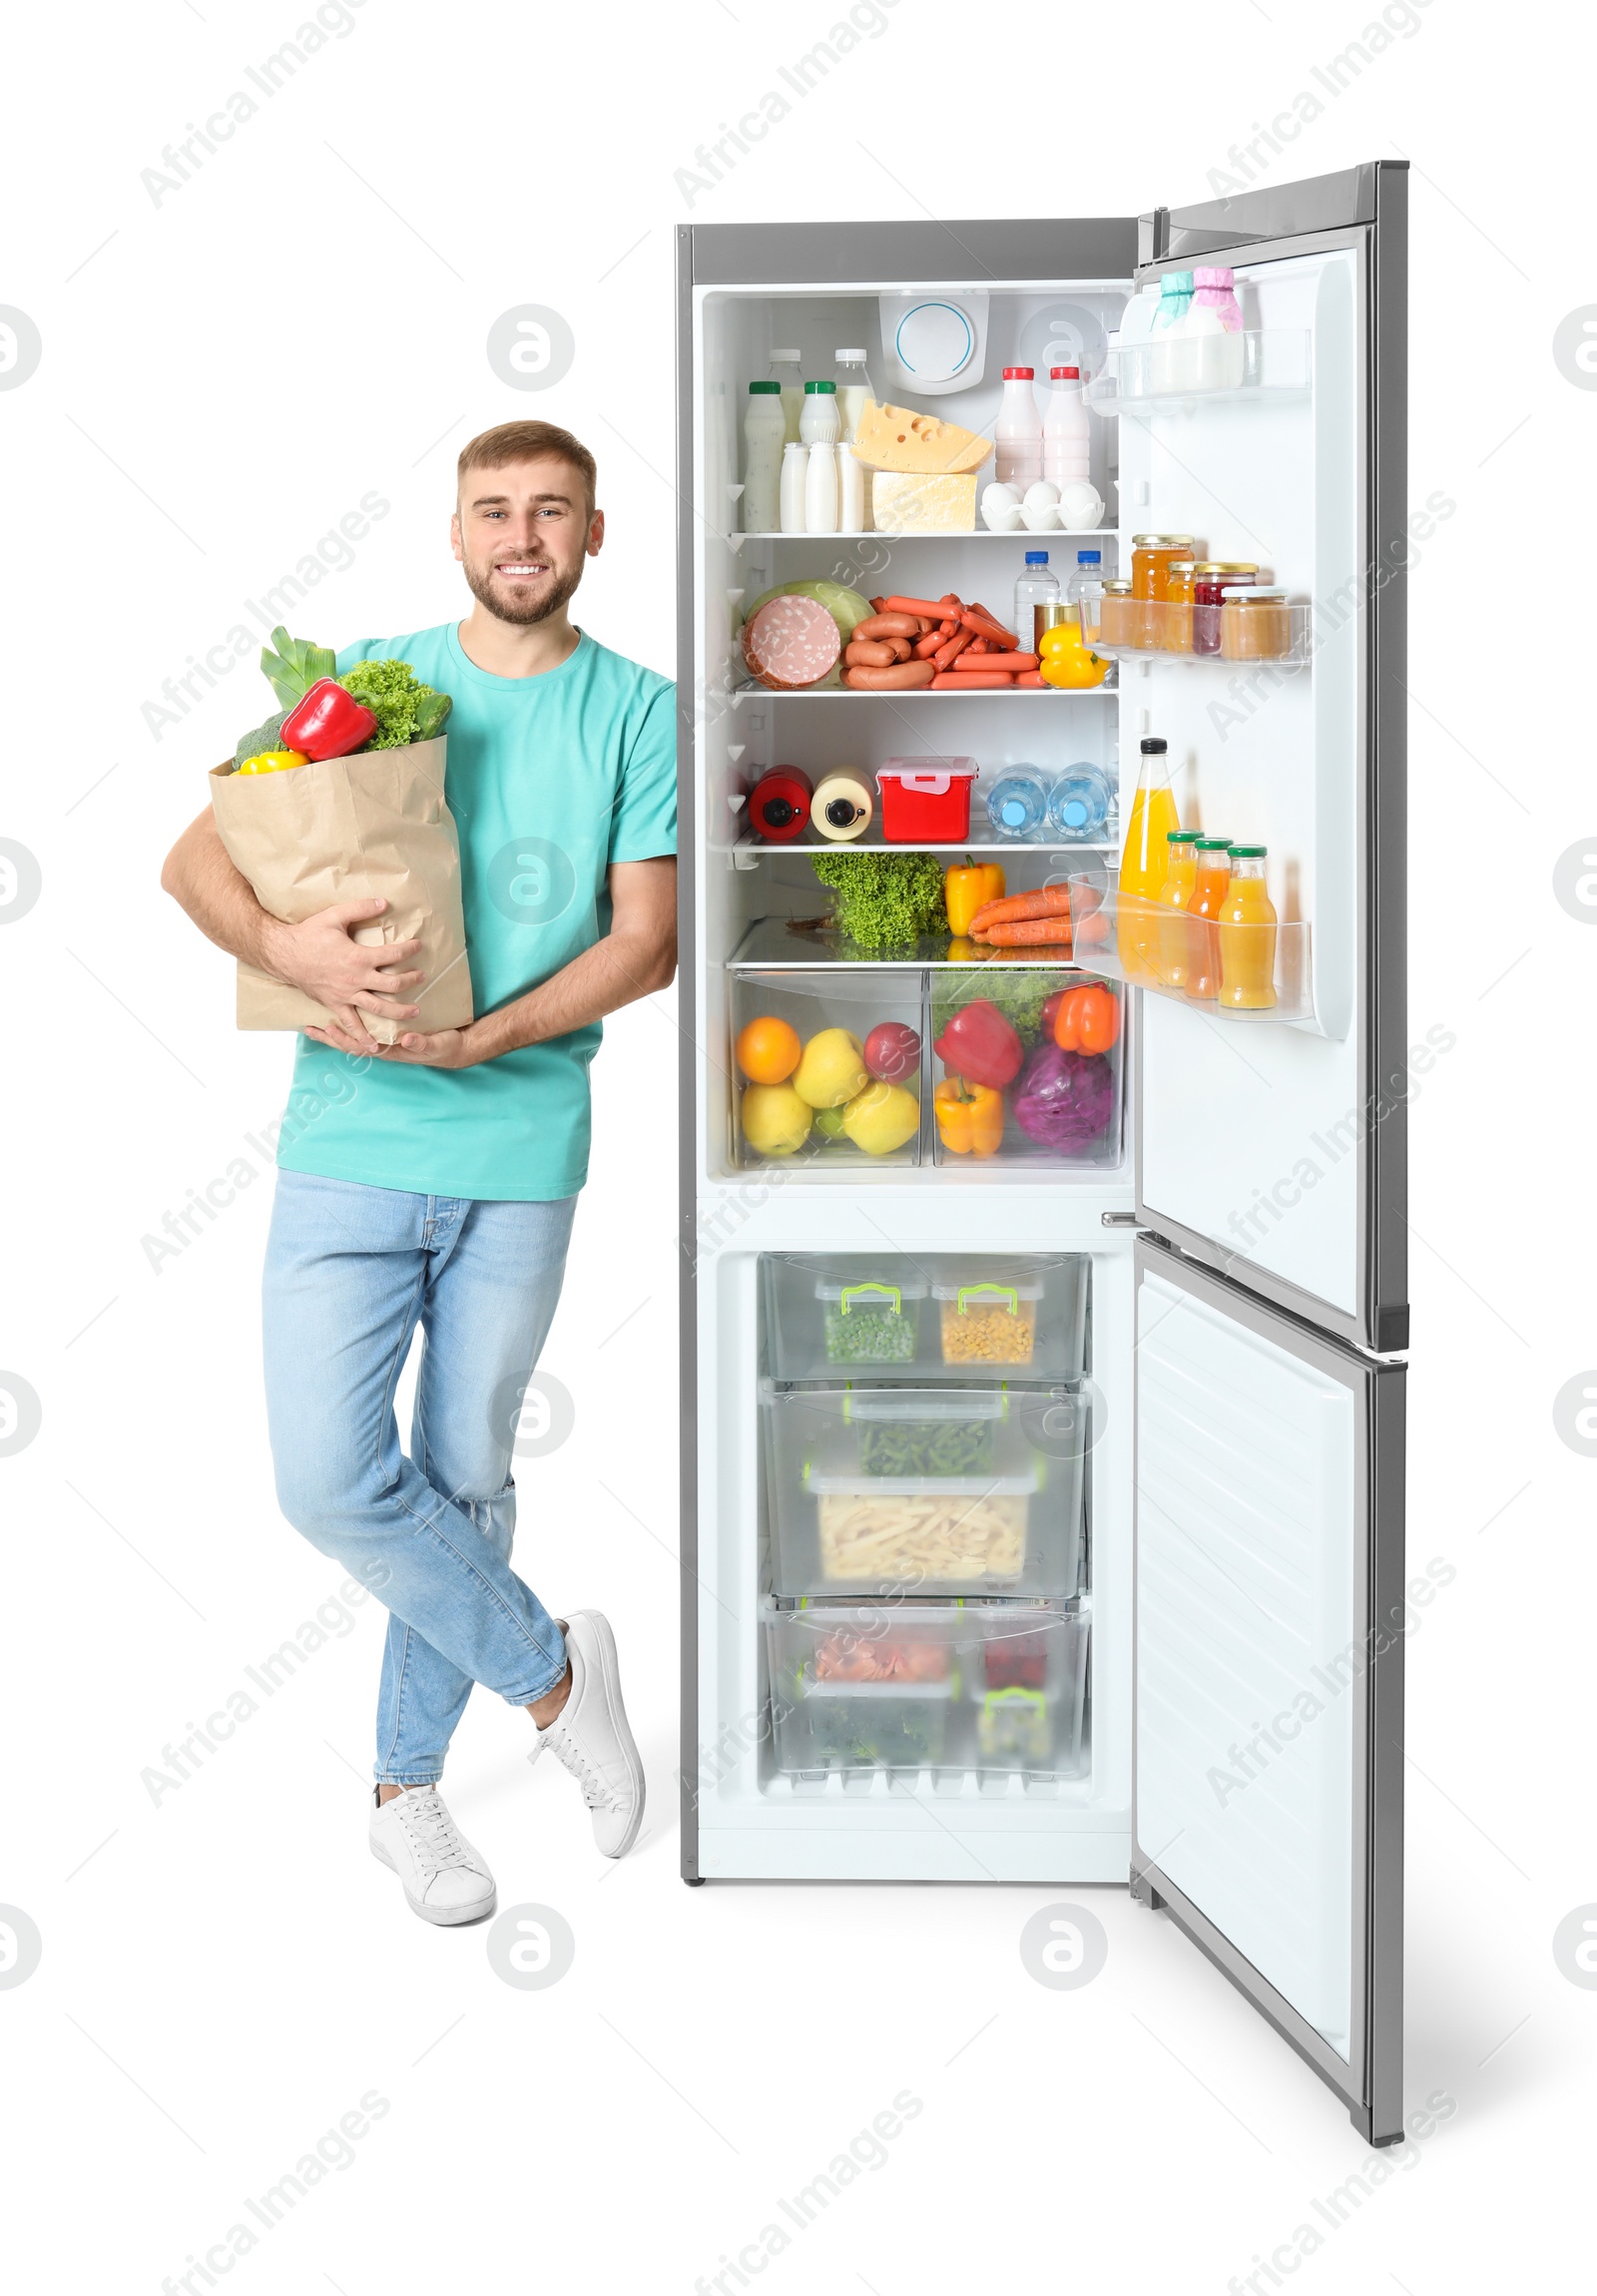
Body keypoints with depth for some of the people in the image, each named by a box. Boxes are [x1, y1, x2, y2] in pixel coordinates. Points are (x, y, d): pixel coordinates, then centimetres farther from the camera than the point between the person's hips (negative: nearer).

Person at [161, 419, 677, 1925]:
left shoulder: (637, 712, 2)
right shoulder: (366, 678, 4)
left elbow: (644, 944, -3)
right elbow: (195, 858, 2)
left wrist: (481, 1037, -16)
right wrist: (287, 946, -20)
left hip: (522, 1154, 0)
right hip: (350, 1145, 0)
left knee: (465, 1482, 10)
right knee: (331, 1481, -8)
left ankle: (408, 1785, 27)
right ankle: (552, 1672, 14)